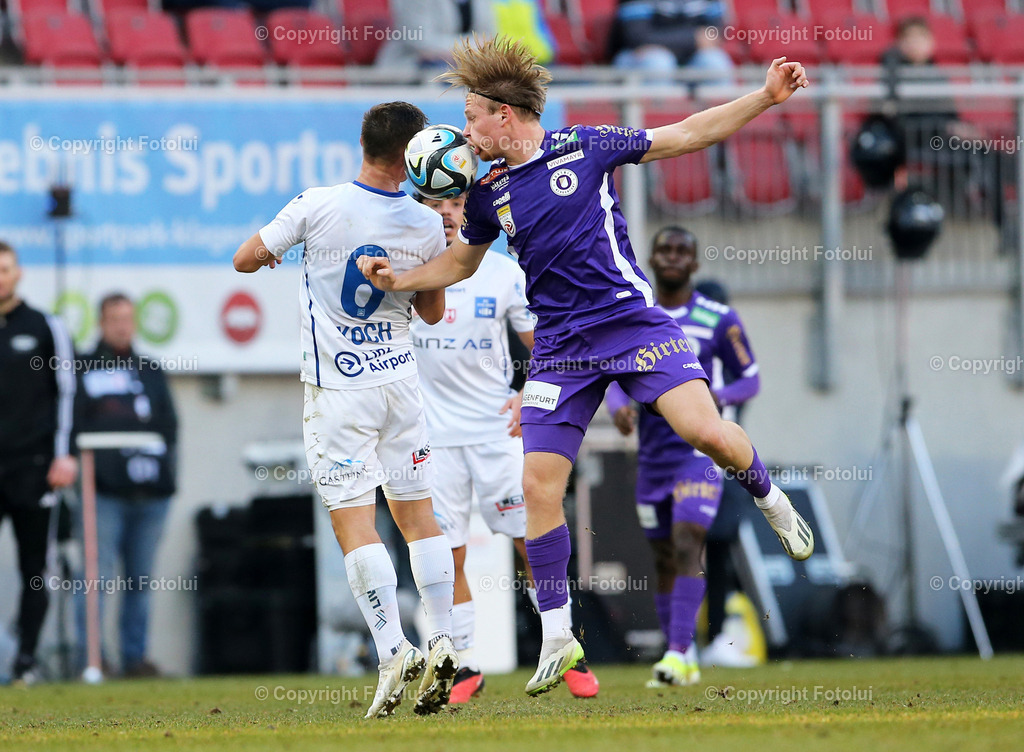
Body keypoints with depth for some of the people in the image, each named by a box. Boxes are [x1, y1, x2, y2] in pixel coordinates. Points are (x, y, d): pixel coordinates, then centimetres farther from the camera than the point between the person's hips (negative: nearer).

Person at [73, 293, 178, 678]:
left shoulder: (152, 372, 19)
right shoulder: (83, 370, 6)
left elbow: (170, 425, 19)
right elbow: (74, 427, -1)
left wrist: (166, 469, 5)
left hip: (152, 492, 5)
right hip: (105, 492, -5)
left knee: (142, 580, 7)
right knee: (99, 575, -10)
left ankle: (135, 656, 12)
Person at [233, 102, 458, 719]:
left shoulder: (318, 206, -13)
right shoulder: (428, 227, -5)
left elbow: (245, 259, 1)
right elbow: (433, 312, 9)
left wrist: (269, 251, 19)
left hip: (337, 386, -3)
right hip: (400, 379, 3)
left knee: (354, 520, -5)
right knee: (417, 512, 12)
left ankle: (393, 650, -16)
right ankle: (441, 645, 7)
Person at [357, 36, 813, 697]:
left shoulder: (586, 147, -4)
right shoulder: (489, 193, 7)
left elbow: (688, 135, 2)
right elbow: (461, 262, 25)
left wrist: (766, 96, -5)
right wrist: (399, 280, 8)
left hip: (632, 320, -3)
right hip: (560, 347, 3)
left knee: (704, 429, -23)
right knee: (539, 484, -7)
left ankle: (769, 498, 10)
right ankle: (557, 636, 4)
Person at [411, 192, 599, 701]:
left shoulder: (502, 272, 3)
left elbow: (543, 345, 8)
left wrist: (530, 396, -8)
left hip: (496, 427, 0)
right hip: (432, 433, 0)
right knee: (446, 557, 0)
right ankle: (465, 666, 11)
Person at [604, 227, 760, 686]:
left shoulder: (719, 320, 0)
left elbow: (749, 379, 5)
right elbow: (615, 377, 11)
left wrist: (718, 396, -16)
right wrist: (619, 406, -12)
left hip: (699, 448, -4)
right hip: (652, 453, 4)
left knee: (686, 544, -20)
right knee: (664, 558, 9)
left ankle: (678, 653, -25)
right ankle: (685, 662, 19)